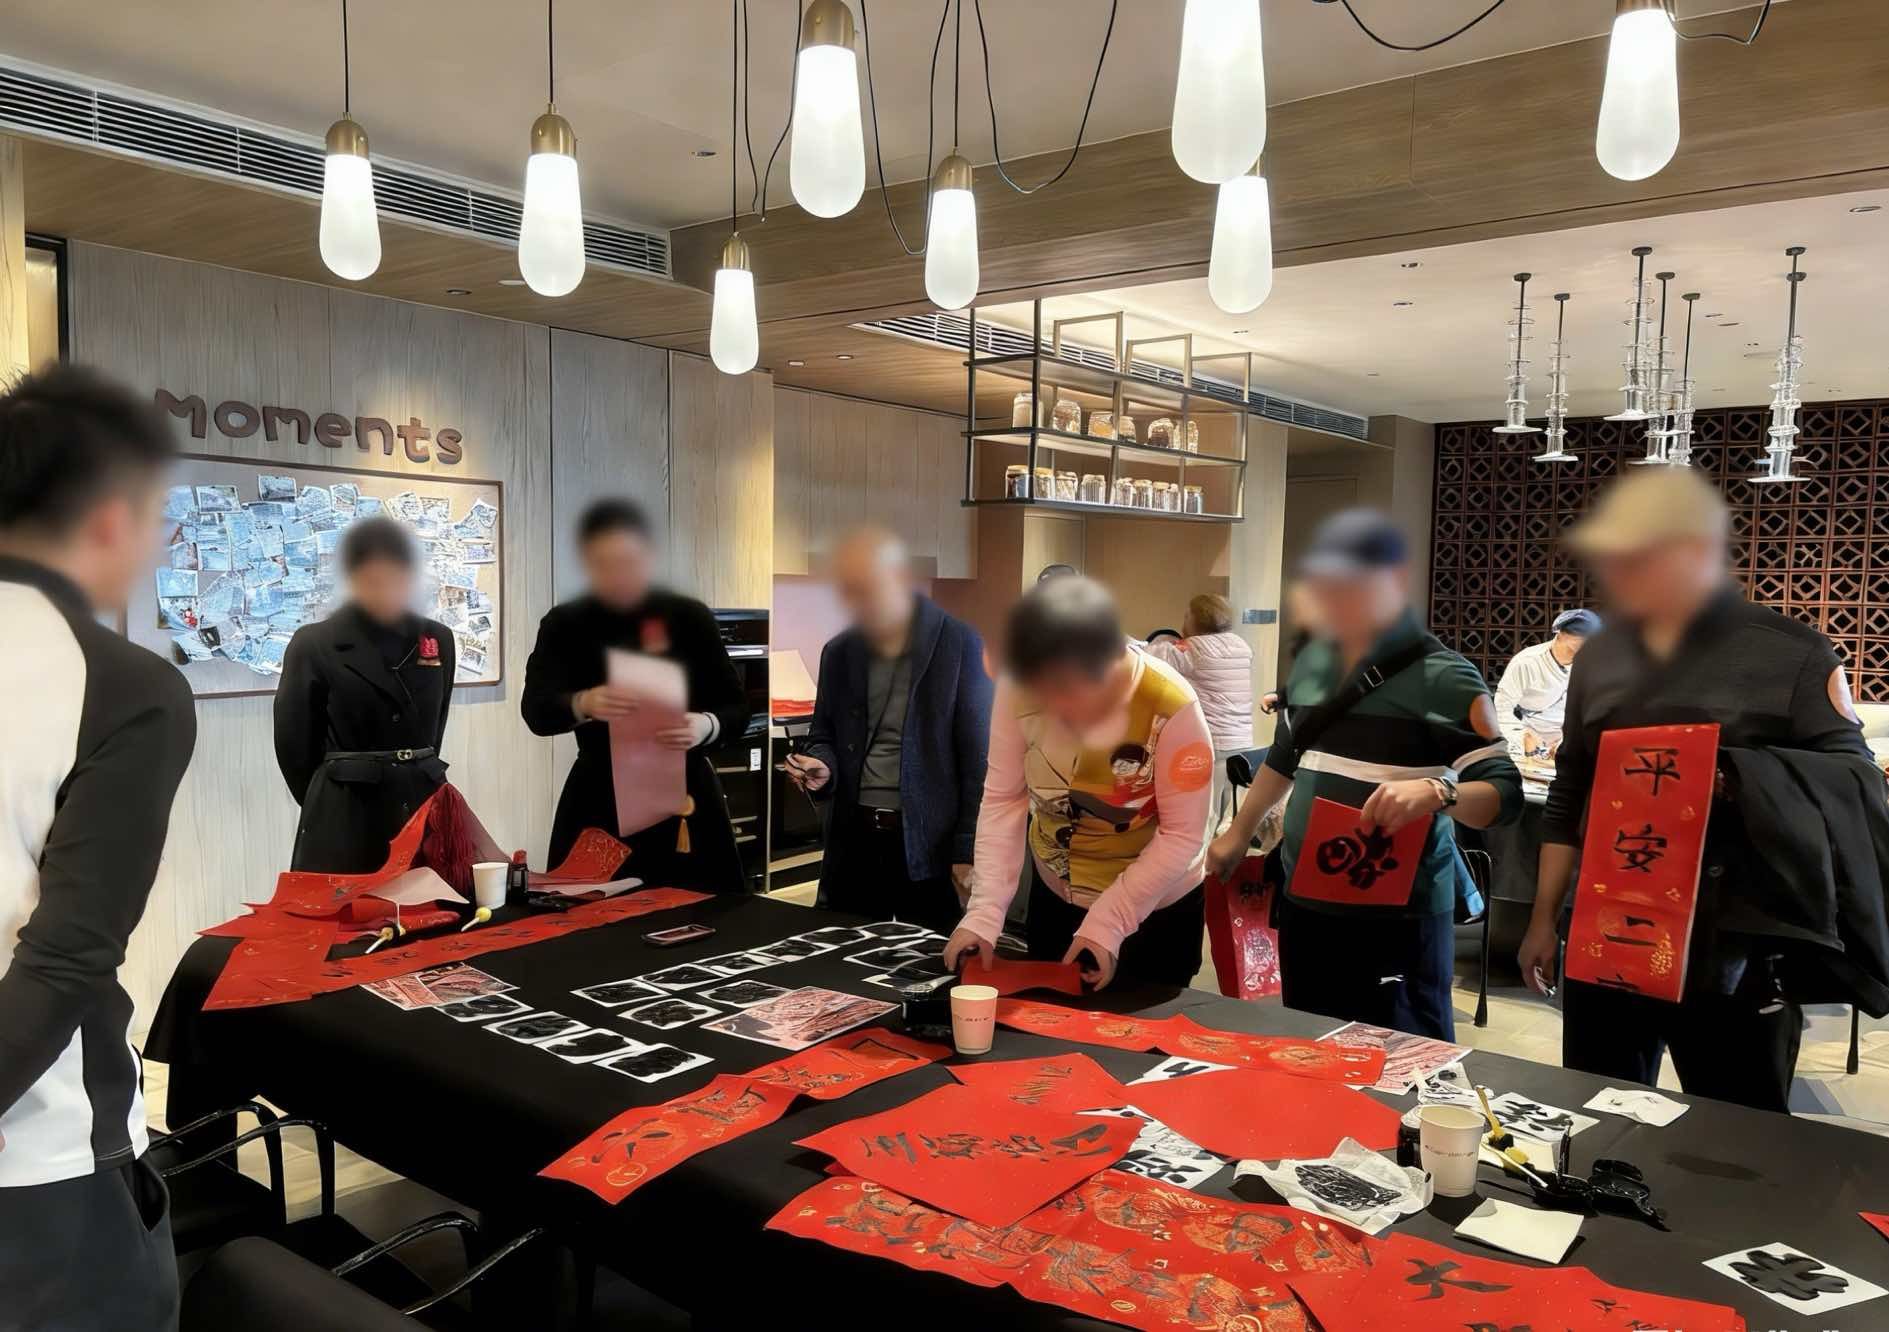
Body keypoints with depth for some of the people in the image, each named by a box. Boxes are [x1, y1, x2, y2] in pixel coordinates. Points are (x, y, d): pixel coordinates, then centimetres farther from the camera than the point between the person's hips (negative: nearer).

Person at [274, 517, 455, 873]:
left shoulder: (439, 639, 5)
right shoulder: (313, 645, -6)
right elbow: (294, 744, 1)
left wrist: (416, 779, 14)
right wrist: (329, 805, 10)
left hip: (425, 805, 3)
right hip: (345, 819, -3)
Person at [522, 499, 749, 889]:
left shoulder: (690, 617, 0)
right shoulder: (564, 624, 3)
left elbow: (737, 709, 1)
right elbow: (536, 713, -8)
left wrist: (705, 726, -21)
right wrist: (584, 704, -29)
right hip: (599, 803, 1)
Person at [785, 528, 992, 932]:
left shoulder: (960, 645, -7)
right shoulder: (838, 652, 7)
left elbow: (978, 757, -7)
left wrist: (970, 850, -9)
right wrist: (821, 767, -5)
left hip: (930, 843, -4)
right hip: (853, 840, 4)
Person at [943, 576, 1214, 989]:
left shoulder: (1170, 708, -29)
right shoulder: (1019, 689, -20)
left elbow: (1182, 836, -22)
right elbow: (1003, 800, -14)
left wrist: (1107, 923, -25)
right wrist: (985, 911, -21)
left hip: (1156, 911, -3)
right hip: (1055, 896, 4)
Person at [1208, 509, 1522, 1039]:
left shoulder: (1443, 678, -12)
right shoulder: (1311, 662, 8)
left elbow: (1505, 793, -14)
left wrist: (1435, 791, -33)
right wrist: (1238, 834, 26)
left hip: (1398, 916, -6)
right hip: (1305, 904, 6)